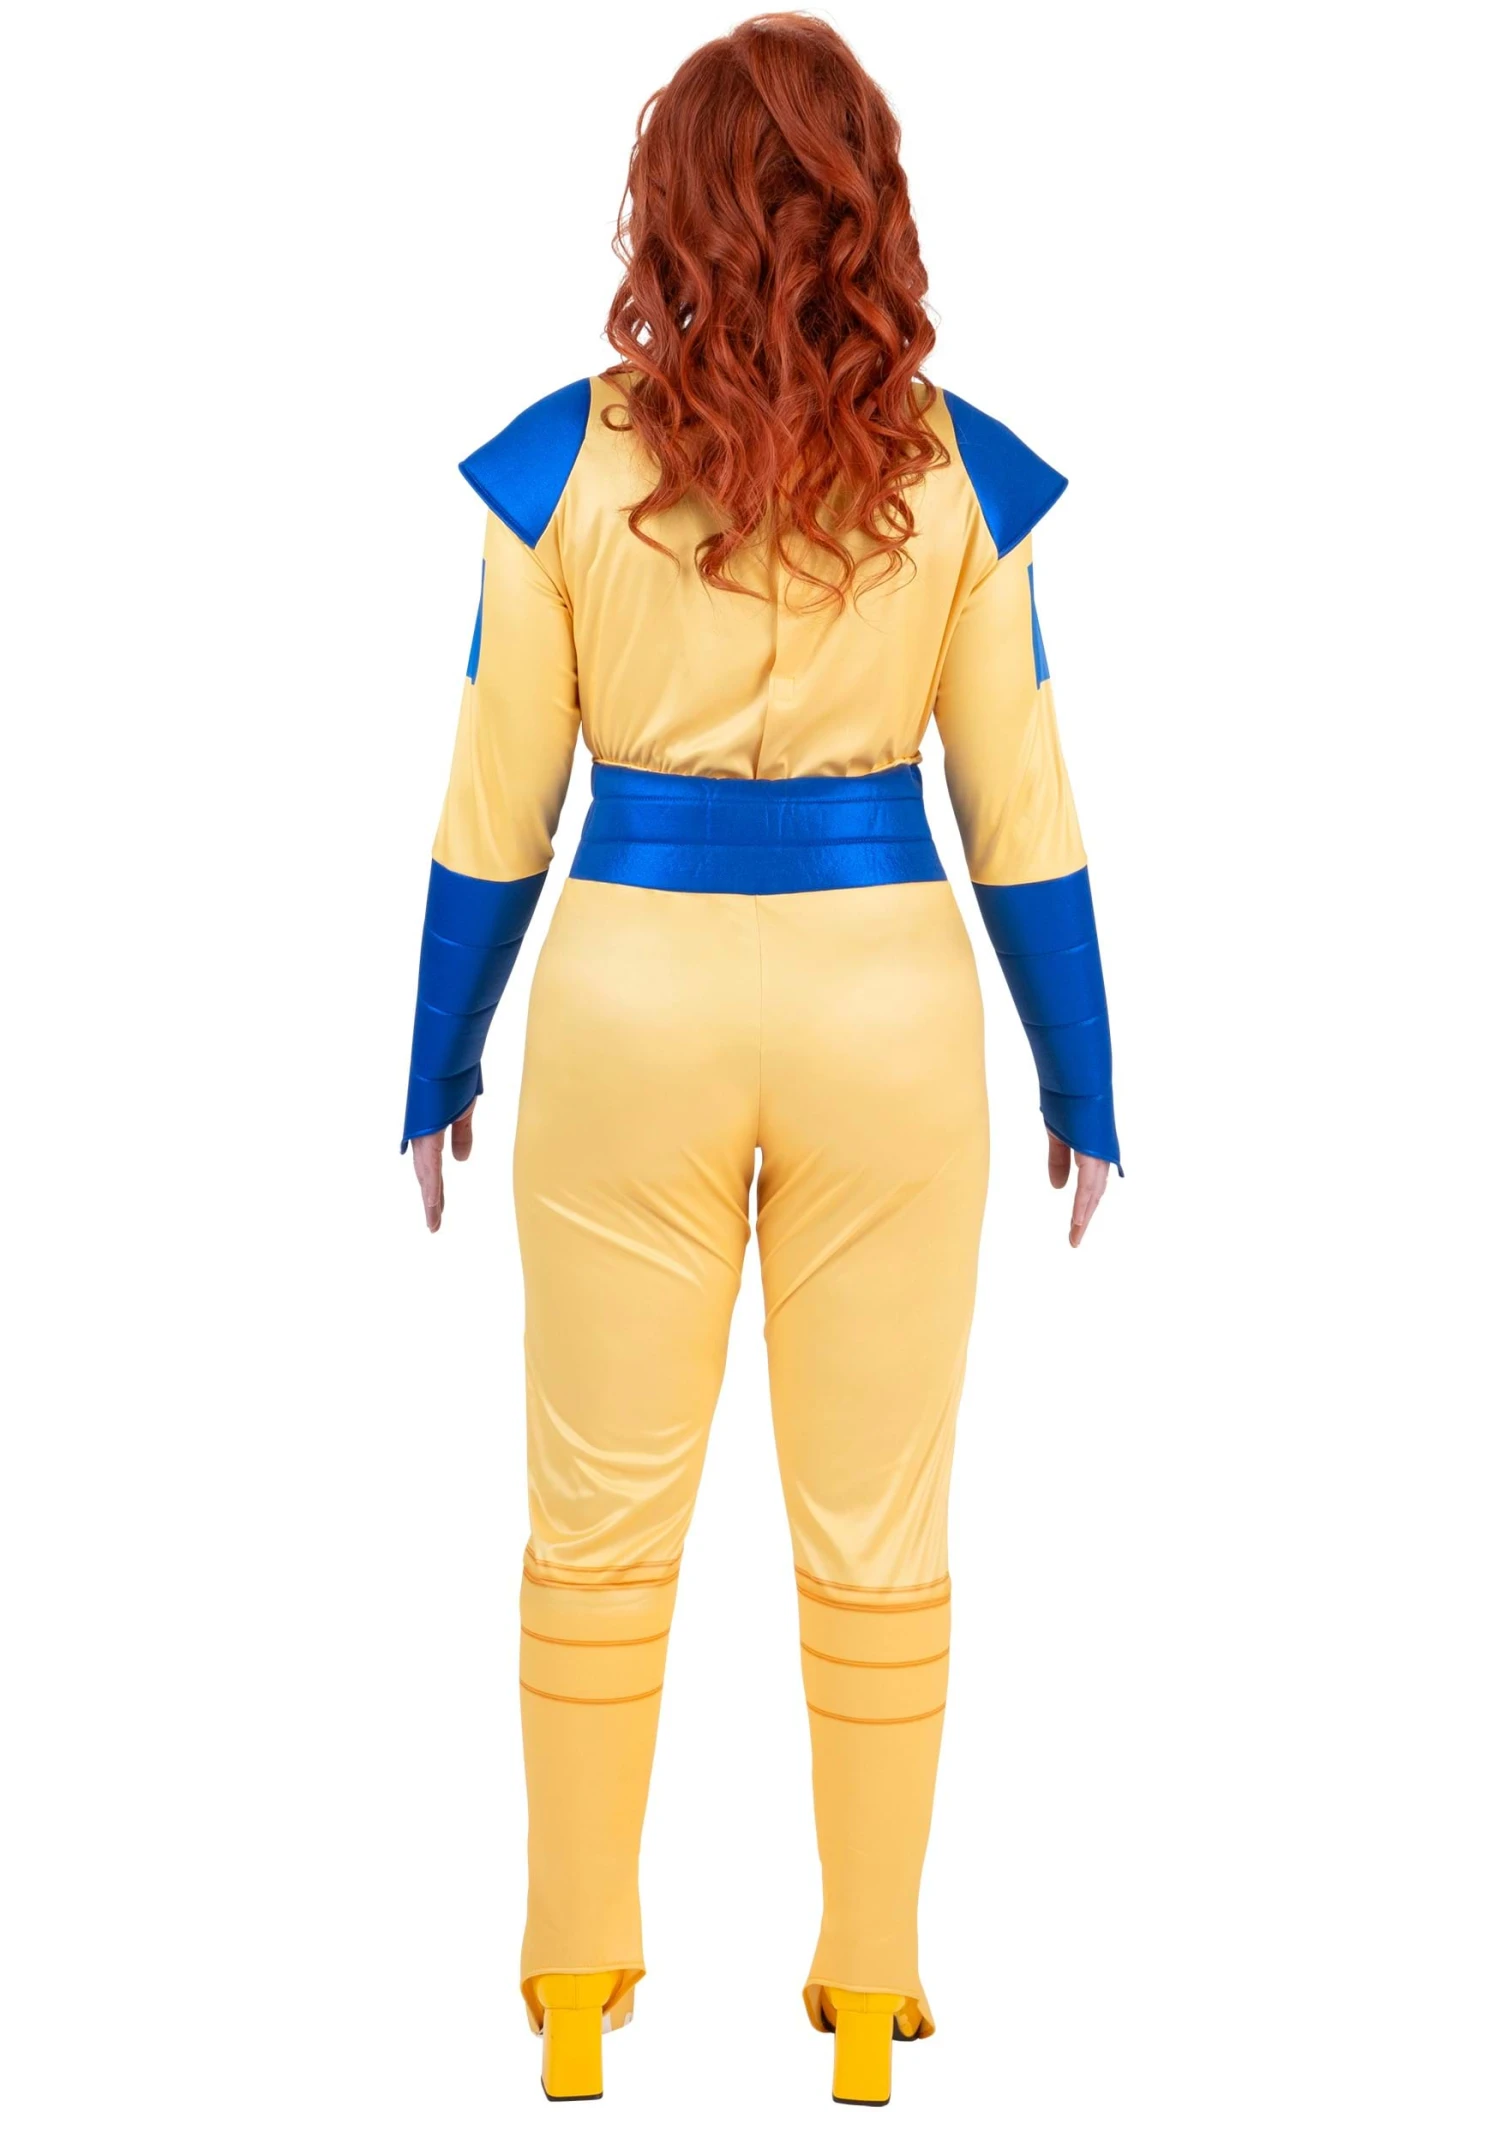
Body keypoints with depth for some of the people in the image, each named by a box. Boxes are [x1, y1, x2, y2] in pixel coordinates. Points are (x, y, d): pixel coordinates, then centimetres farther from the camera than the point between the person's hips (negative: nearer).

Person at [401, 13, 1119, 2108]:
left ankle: (579, 1975, 24)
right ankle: (870, 1985, 23)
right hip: (887, 996, 1)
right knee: (878, 1530, 11)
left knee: (599, 1519, 13)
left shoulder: (566, 459, -4)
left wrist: (440, 1072, 10)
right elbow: (1021, 809, 0)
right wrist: (1083, 1089, 9)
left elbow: (496, 810, -1)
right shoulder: (954, 467, -2)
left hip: (635, 993, 0)